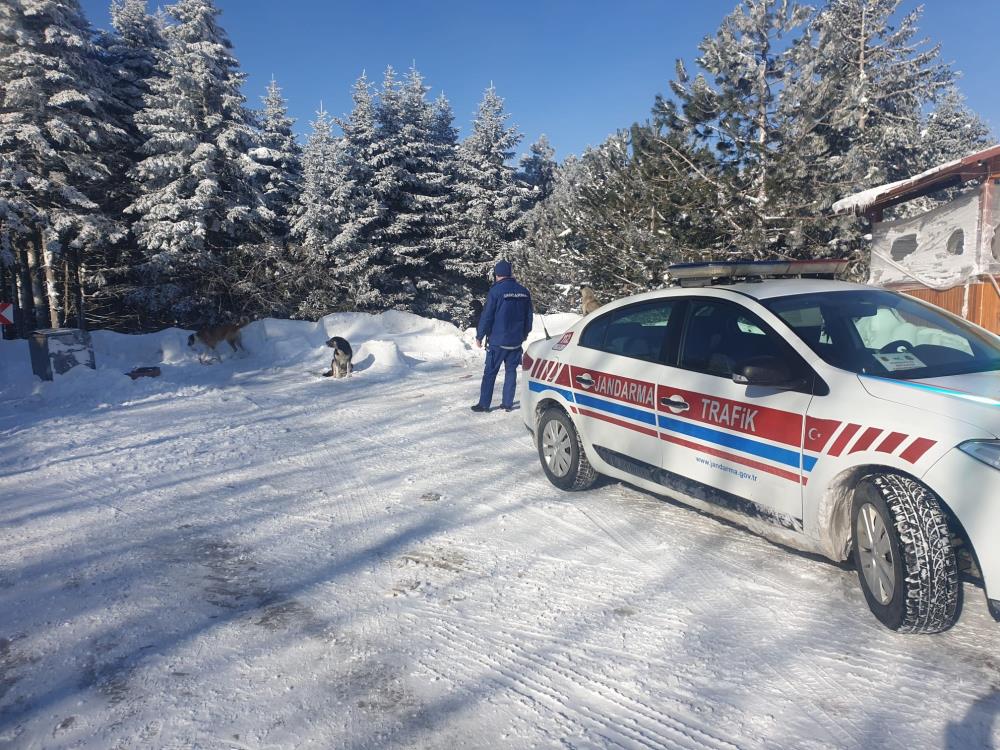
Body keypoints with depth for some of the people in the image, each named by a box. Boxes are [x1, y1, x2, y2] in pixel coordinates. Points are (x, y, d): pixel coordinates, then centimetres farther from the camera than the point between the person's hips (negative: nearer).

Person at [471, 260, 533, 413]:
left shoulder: (496, 290, -12)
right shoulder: (523, 292, 4)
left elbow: (487, 315, -11)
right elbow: (529, 316, 12)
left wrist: (479, 336, -2)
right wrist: (524, 333, 27)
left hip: (497, 341, -4)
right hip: (516, 341, 5)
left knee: (490, 372, 3)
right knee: (511, 371, 12)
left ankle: (484, 404, 7)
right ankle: (508, 403, 13)